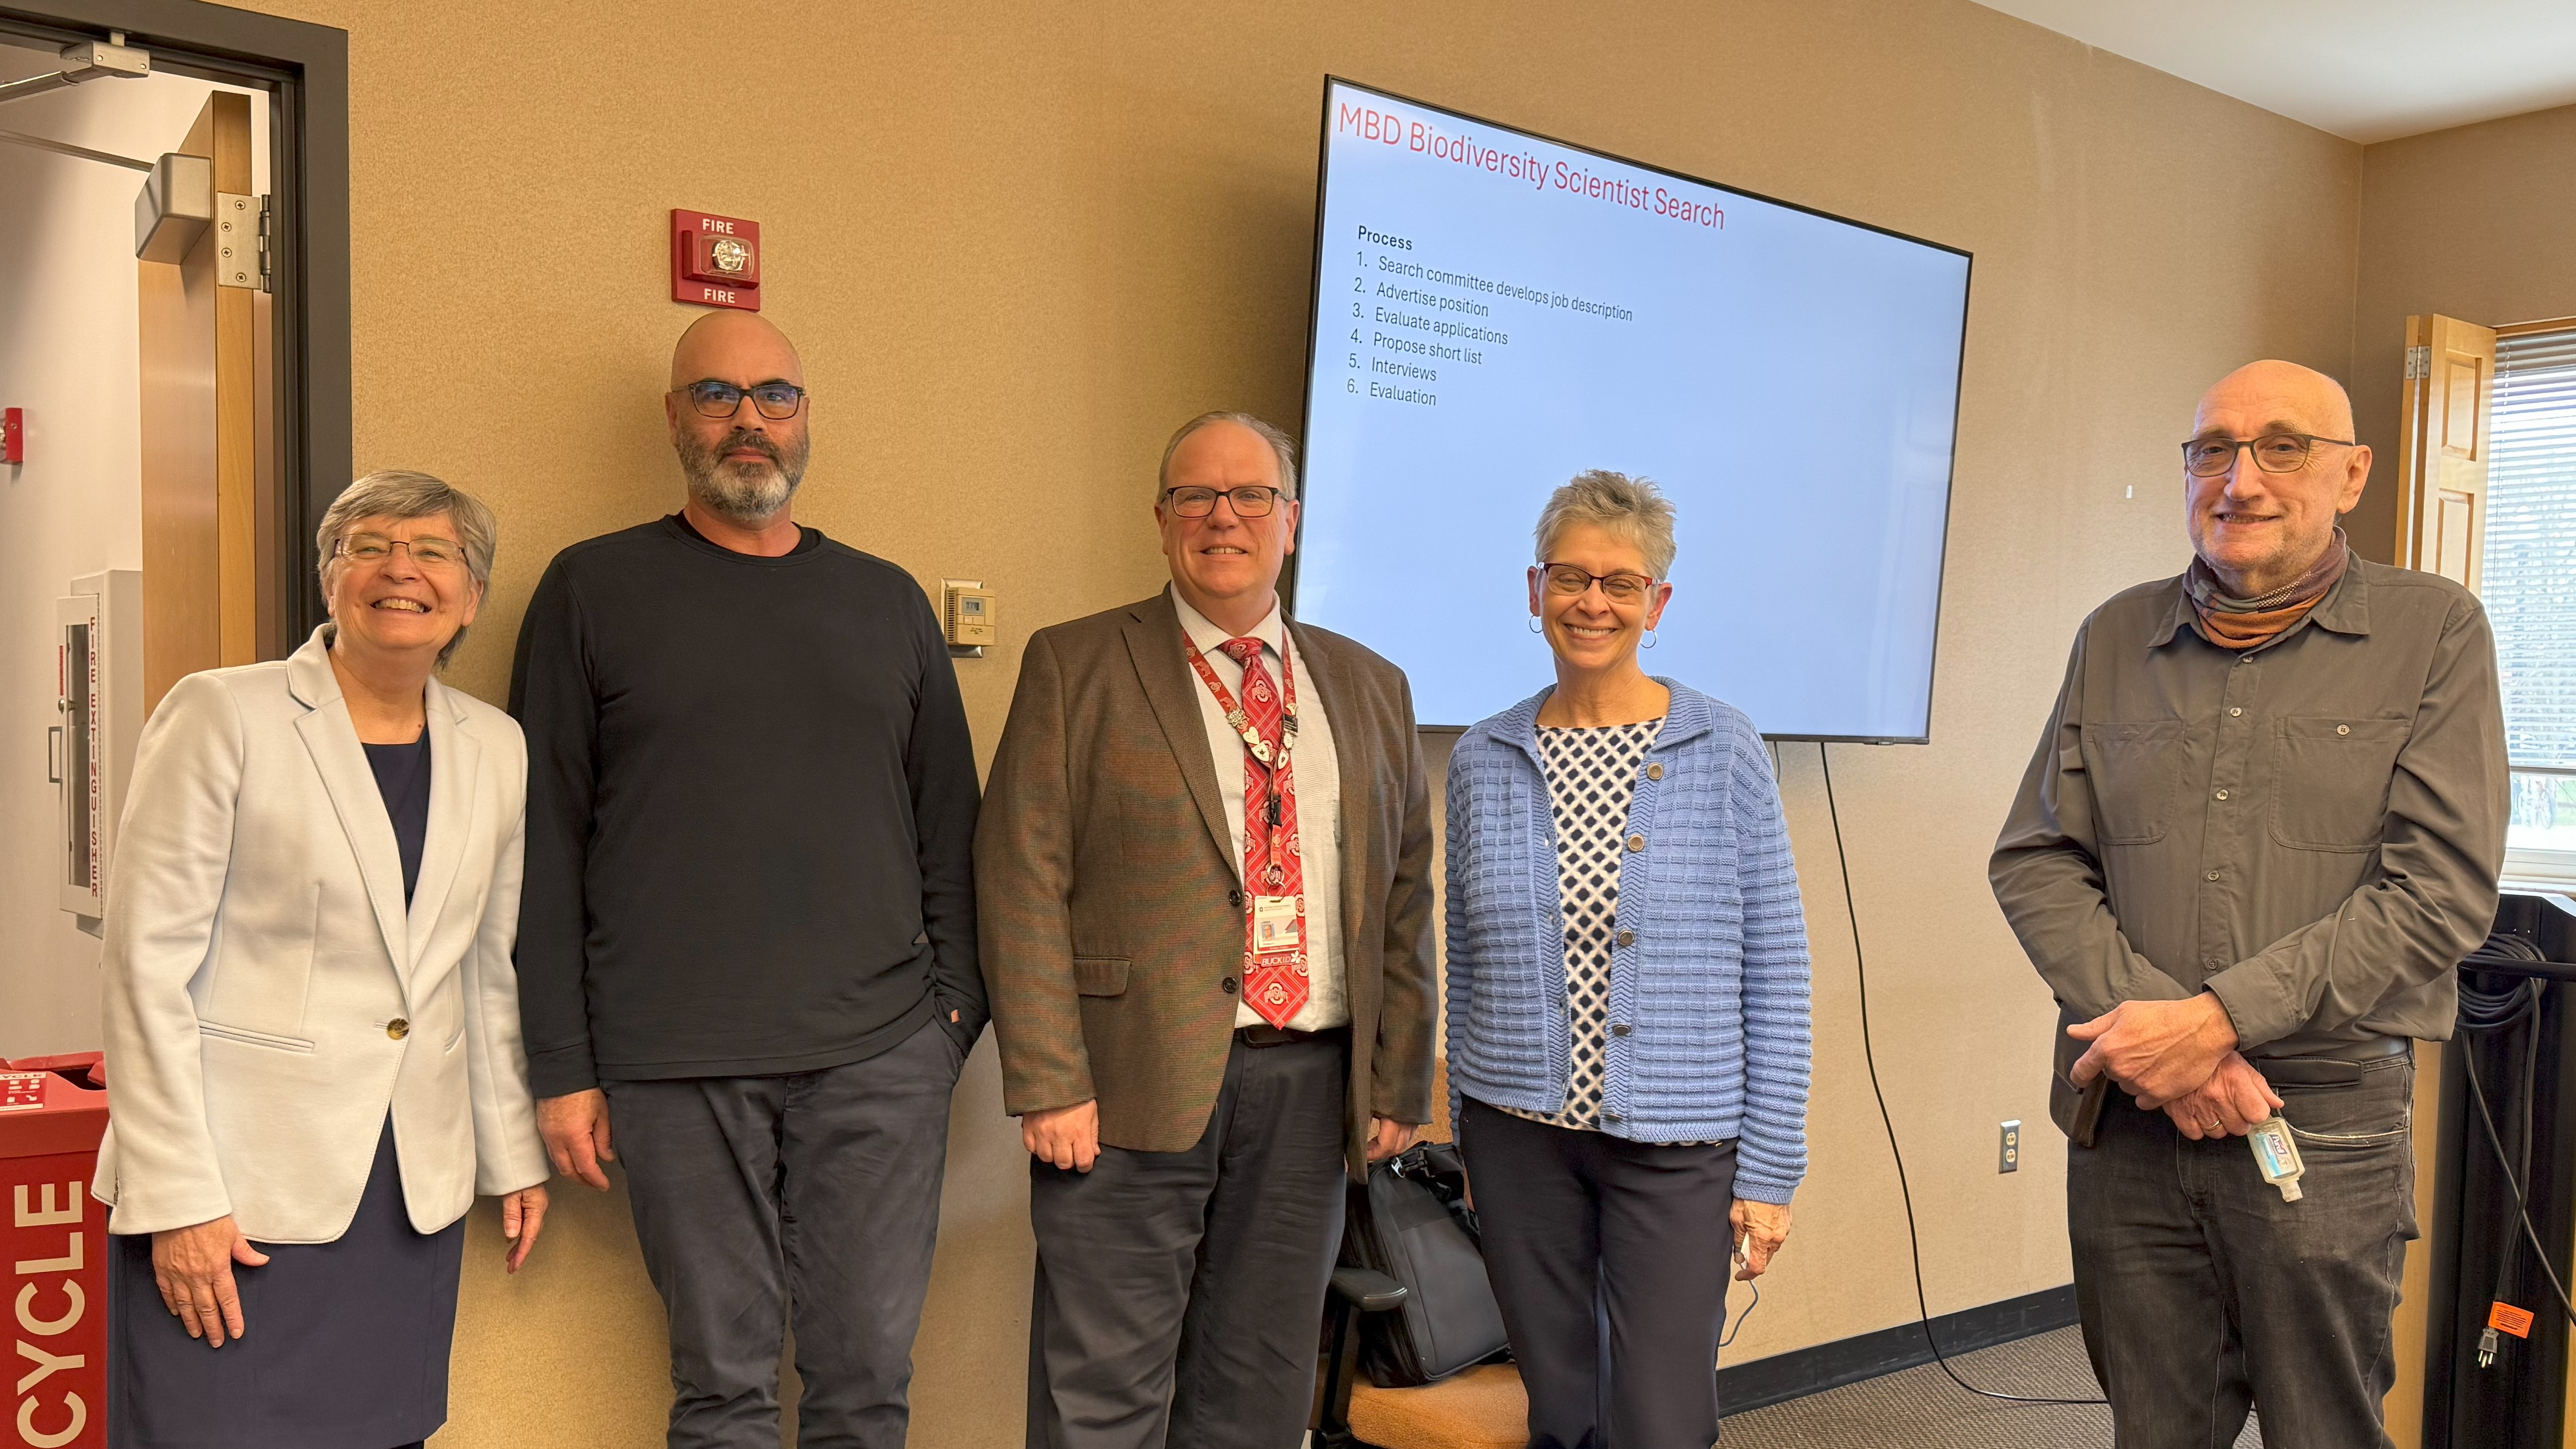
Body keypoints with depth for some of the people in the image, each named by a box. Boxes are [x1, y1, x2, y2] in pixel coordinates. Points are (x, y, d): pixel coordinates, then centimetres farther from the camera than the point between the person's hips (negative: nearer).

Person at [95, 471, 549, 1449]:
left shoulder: (494, 747, 8)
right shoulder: (223, 716, -6)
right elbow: (147, 962, -8)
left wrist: (513, 1154, 16)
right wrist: (179, 1198, -12)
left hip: (415, 1198, 4)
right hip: (237, 1193, -4)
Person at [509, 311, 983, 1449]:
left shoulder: (887, 601, 12)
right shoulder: (594, 590, 5)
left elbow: (948, 827, 13)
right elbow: (546, 844, 2)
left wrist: (955, 1011, 4)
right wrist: (562, 1066, -2)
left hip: (880, 1057, 2)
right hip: (676, 1067, -2)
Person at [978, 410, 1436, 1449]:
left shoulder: (1369, 689, 13)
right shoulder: (1076, 666, 1)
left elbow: (1404, 897, 12)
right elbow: (1022, 882, -6)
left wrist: (1399, 1084, 7)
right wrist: (1048, 1085, -13)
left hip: (1311, 1090, 4)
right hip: (1132, 1089, -3)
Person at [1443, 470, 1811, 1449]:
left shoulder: (1725, 754, -4)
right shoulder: (1484, 761, 3)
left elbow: (1775, 974, -3)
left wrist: (1770, 1168, -4)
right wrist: (1470, 1140, 13)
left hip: (1675, 1146, -2)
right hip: (1520, 1137, 3)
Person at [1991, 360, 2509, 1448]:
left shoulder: (2433, 632, 0)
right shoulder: (2118, 638, 8)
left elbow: (2441, 889, -9)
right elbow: (2034, 860, 4)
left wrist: (2218, 1016, -16)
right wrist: (2146, 1027, -11)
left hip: (2328, 1124, -2)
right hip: (2126, 1112, 3)